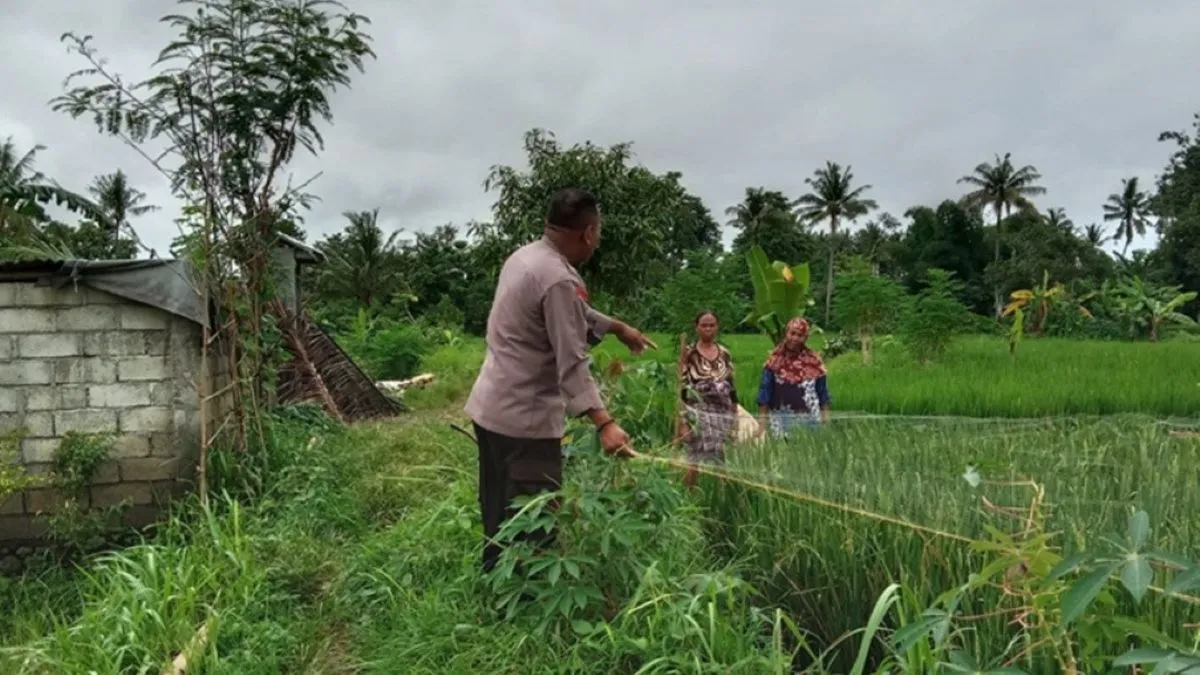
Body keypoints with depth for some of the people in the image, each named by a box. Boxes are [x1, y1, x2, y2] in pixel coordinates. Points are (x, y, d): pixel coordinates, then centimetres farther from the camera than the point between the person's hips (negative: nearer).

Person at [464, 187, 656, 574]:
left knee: (500, 520, 21)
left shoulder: (525, 256, 9)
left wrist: (618, 328, 32)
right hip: (525, 419, -10)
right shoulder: (559, 280, -22)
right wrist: (604, 423, -31)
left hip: (491, 409, 10)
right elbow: (572, 363, -26)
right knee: (533, 529, -1)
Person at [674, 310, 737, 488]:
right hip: (698, 413, -4)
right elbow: (682, 387, -4)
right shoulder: (689, 353, -1)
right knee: (698, 462, -10)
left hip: (724, 415, 4)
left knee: (719, 462, 3)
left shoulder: (725, 354, 11)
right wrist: (682, 420, -10)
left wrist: (735, 417, 10)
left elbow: (732, 387, 15)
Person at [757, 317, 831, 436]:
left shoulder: (814, 361, 3)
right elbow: (764, 391, 1)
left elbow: (823, 393, 8)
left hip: (809, 419, 1)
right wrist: (762, 422, -2)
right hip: (782, 419, -1)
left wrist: (826, 419, 6)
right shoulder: (775, 361, -1)